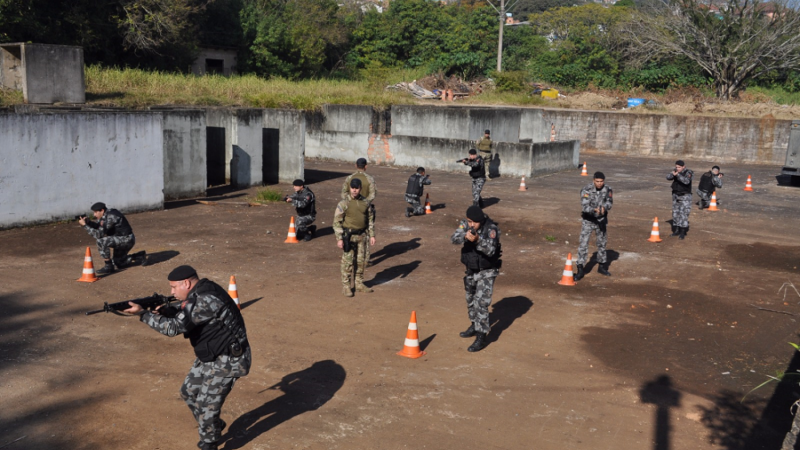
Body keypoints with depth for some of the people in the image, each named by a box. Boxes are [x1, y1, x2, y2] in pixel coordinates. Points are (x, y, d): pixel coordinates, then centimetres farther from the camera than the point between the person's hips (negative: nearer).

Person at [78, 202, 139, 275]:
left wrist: (84, 225, -23)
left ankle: (108, 266, -17)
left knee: (101, 241, -27)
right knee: (118, 263, 22)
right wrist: (87, 222, -3)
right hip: (122, 239, 11)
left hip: (127, 239, -11)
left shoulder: (110, 217, -24)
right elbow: (97, 226, 16)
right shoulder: (105, 215, 6)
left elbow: (99, 235, -27)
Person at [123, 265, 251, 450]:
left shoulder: (205, 300, -29)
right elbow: (182, 315, 13)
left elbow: (174, 328, -29)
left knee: (205, 404, -4)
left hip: (227, 360, -10)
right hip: (209, 356, 10)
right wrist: (162, 310, -6)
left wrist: (142, 313, -23)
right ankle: (214, 426, 39)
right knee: (189, 392, 19)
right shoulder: (199, 293, 2)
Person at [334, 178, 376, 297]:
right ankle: (346, 286, 10)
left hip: (362, 235, 4)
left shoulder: (366, 203, 3)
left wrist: (372, 235, 6)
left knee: (362, 261, 11)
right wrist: (339, 238, -14)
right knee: (347, 262, 0)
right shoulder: (344, 203, -10)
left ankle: (359, 284, 25)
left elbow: (371, 219, 11)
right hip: (349, 236, -4)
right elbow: (337, 222, -10)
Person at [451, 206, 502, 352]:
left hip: (487, 272, -6)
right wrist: (465, 236, -44)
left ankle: (481, 337, -6)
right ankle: (475, 326, 42)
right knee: (470, 300, 22)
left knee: (481, 303, -13)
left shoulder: (491, 229, -24)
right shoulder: (465, 224, -9)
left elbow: (490, 250, -34)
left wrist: (477, 240, -51)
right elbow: (454, 239, -22)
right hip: (471, 270, 7)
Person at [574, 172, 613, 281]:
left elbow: (609, 202, -14)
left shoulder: (607, 189, -7)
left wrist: (604, 207, -37)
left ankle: (602, 266, 34)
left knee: (602, 243, 16)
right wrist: (594, 210, -49)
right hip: (588, 220, -4)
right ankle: (580, 270, -5)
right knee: (583, 244, -9)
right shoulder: (586, 190, -21)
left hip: (601, 219, 4)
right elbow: (584, 206, -29)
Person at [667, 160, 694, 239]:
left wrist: (678, 175, -43)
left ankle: (683, 232, -5)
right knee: (675, 213, 9)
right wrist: (672, 174, -30)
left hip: (685, 196, -6)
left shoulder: (688, 173, -15)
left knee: (684, 213, -9)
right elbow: (668, 177, -8)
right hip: (676, 195, 6)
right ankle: (676, 231, 18)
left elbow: (686, 181, -32)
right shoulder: (675, 171, 2)